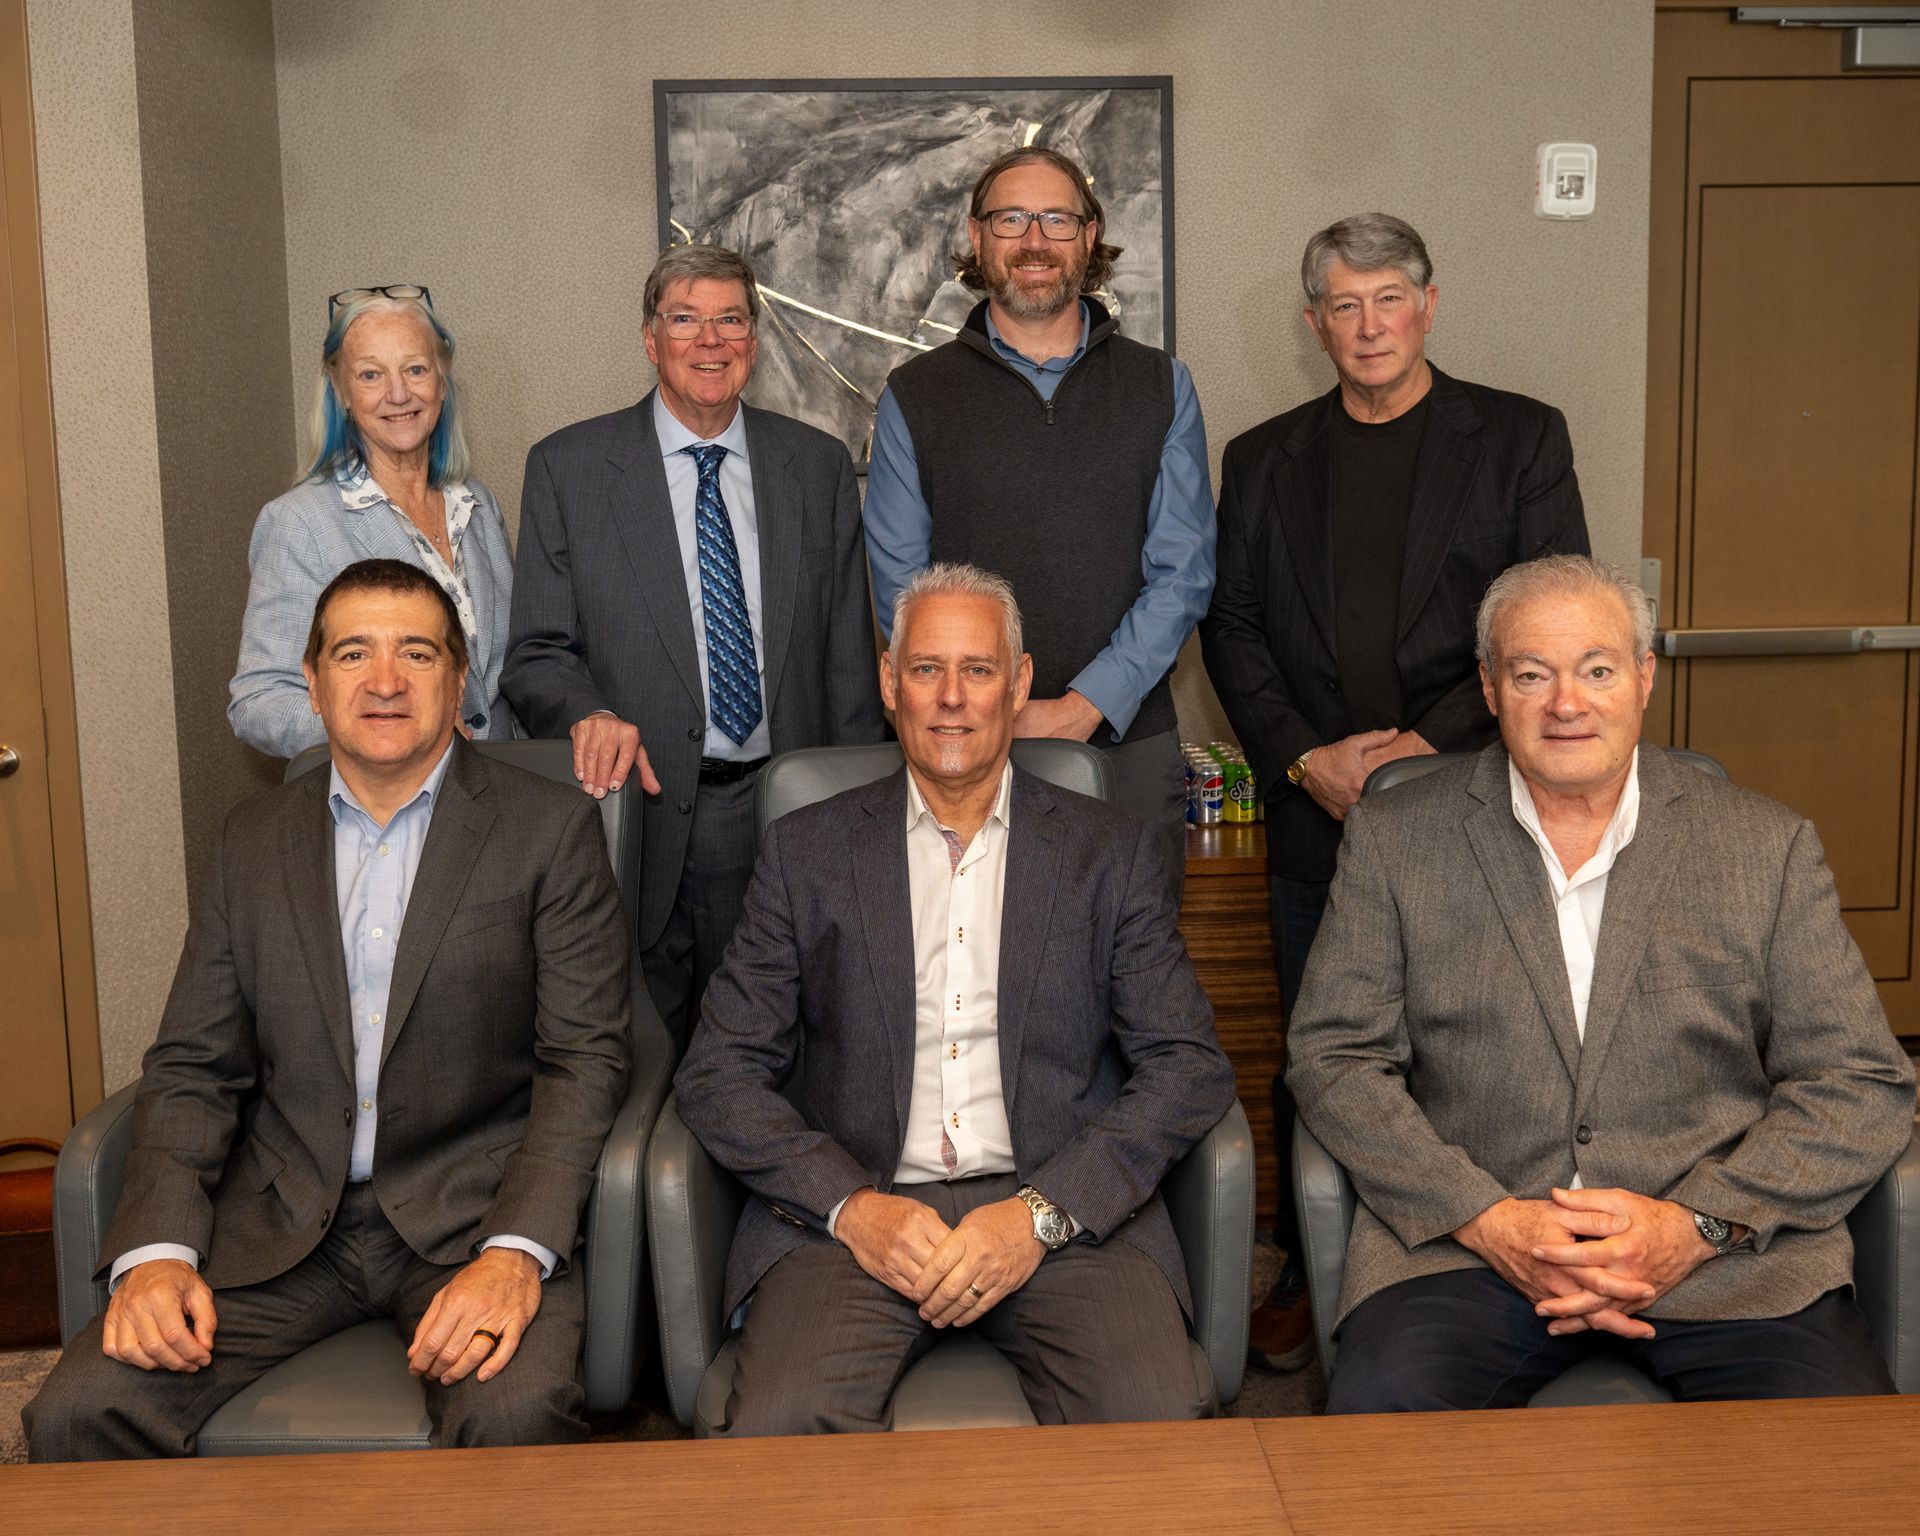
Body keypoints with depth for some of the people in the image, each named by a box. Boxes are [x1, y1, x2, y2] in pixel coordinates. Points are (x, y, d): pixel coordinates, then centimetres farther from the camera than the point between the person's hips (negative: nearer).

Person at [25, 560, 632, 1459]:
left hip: (470, 1214, -3)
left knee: (516, 1413, -32)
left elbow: (584, 1059, -5)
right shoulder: (252, 841, 12)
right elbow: (191, 1066, 9)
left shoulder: (551, 830, 1)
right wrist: (156, 1250, -8)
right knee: (76, 1412, -17)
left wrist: (517, 1251, -20)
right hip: (280, 1219, 3)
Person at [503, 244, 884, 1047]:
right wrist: (590, 714, -21)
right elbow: (536, 651, 1)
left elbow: (848, 656, 8)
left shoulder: (819, 466, 7)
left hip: (786, 824, 2)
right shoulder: (568, 468, 1)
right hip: (638, 812, -1)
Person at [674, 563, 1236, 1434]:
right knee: (779, 1428, -28)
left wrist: (1041, 1213, -11)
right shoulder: (807, 853, 11)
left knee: (1154, 1420, -27)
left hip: (1065, 1213, 1)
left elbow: (1190, 1067, 4)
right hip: (851, 1216, 0)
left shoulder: (1112, 854, 11)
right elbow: (718, 1075, 7)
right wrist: (853, 1206, -10)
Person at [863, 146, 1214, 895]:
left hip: (1127, 740, 1)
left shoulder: (1160, 386, 8)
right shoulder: (915, 395, 6)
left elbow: (1184, 571, 1)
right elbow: (901, 583, 2)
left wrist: (1086, 705, -11)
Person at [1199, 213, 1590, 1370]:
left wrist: (1431, 745, -12)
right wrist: (1305, 759, -7)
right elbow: (1231, 626, 7)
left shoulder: (1521, 439, 4)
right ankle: (1311, 1277, 23)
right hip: (1315, 812, 2)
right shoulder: (1262, 461, 12)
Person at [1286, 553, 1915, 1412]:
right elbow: (1334, 1059, 3)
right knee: (1381, 1407, -28)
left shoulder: (1766, 848, 8)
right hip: (1467, 1241, -1)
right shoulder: (1394, 841, 7)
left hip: (1727, 1247, 1)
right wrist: (1489, 1221, -11)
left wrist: (1698, 1224, -10)